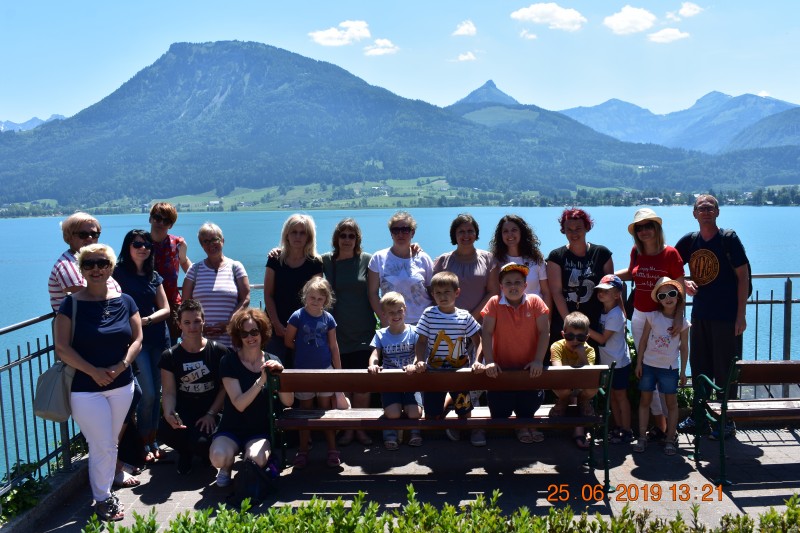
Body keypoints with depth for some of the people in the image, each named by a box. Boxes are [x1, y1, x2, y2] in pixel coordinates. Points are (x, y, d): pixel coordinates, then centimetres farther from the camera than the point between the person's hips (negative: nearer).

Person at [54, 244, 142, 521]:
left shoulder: (125, 301, 2)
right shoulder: (72, 304, -8)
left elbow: (137, 339, 3)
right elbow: (62, 348, -11)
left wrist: (122, 365, -13)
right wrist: (94, 372, -17)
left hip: (122, 385, 3)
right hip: (86, 388, -3)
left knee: (110, 444, 14)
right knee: (103, 446, 0)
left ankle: (105, 490, 32)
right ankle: (102, 499, 20)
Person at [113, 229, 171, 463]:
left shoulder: (154, 275, 11)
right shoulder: (118, 272, -3)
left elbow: (165, 309, 7)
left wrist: (146, 320, -8)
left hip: (159, 337, 5)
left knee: (156, 392, 8)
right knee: (147, 393, -8)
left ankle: (153, 441, 21)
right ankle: (143, 443, 10)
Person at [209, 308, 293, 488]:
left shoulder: (271, 361, 1)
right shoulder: (229, 361, -7)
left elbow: (288, 402, -8)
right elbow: (239, 404, -18)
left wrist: (280, 374, -23)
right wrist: (261, 380, -29)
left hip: (260, 432, 1)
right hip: (231, 429, -1)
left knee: (257, 458, -31)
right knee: (218, 457, -32)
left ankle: (248, 468, 7)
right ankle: (227, 466, 5)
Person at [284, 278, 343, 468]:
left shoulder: (328, 318, -2)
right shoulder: (298, 316, -9)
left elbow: (333, 346, 3)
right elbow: (288, 341, 0)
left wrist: (338, 371, 4)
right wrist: (305, 349, 5)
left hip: (325, 369, 1)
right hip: (303, 370, -1)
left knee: (326, 408, 7)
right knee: (305, 410, 10)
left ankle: (332, 449, 16)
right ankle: (303, 450, 21)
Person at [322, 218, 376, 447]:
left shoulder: (367, 260, 2)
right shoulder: (325, 261, 5)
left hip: (362, 334, -1)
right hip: (336, 334, 1)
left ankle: (361, 428, 17)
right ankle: (347, 428, 20)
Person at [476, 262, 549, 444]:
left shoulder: (535, 301, -7)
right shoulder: (494, 303, -9)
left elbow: (544, 332, -7)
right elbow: (486, 333, -9)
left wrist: (538, 360, -12)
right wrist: (489, 362, -15)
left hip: (529, 368, 1)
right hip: (502, 367, 0)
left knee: (532, 403, 4)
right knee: (499, 410, 3)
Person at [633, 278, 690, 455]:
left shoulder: (682, 322, -3)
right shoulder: (652, 317, -3)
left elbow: (684, 348, 3)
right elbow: (643, 341, 1)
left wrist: (683, 371, 3)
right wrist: (639, 363, -1)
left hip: (669, 368, -1)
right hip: (648, 365, 1)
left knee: (671, 403, 5)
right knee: (645, 401, 7)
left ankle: (670, 439, 17)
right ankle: (642, 437, 16)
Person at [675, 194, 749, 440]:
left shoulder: (729, 238, -7)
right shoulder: (690, 241, 5)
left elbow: (743, 276, -8)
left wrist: (741, 315, -12)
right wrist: (684, 283, -5)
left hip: (726, 317, -5)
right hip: (700, 315, 5)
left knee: (725, 369, 3)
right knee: (699, 366, 13)